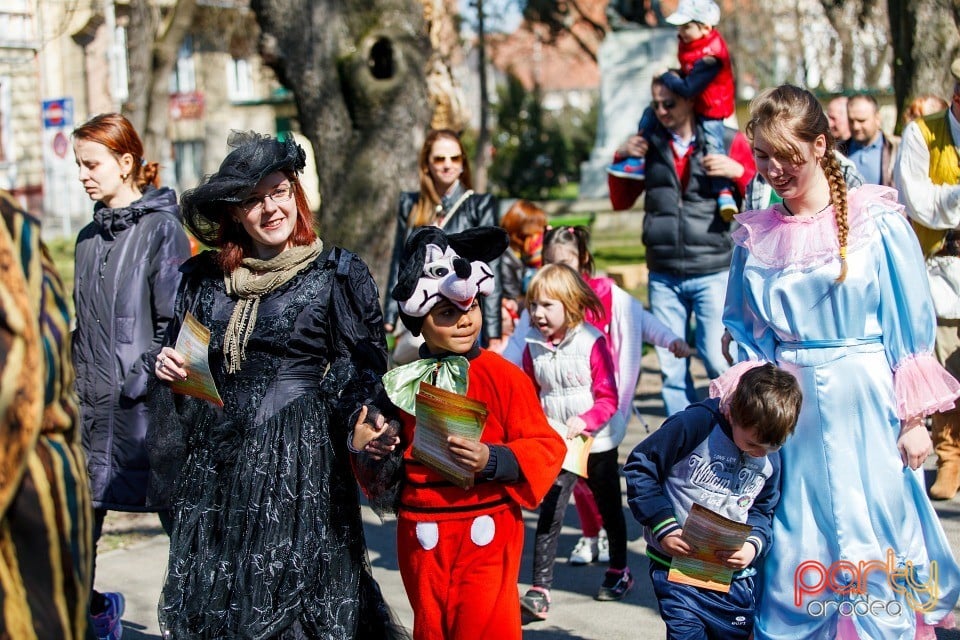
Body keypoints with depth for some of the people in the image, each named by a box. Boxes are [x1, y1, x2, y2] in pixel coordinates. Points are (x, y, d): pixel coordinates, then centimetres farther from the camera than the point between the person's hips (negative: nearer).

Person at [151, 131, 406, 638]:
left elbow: (366, 369, -2)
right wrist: (165, 367, 0)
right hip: (215, 461, 4)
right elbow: (177, 356, 22)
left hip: (301, 462, -4)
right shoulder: (204, 277, 10)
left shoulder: (337, 274, -1)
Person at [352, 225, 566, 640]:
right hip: (422, 537, 4)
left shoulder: (503, 376, -6)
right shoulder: (403, 383, 7)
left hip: (486, 533, -4)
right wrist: (367, 450, -4)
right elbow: (395, 459, 18)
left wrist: (492, 460, -22)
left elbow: (545, 448, -8)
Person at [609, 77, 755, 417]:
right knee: (671, 367, 5)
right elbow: (621, 201, 17)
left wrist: (738, 172, -15)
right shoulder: (650, 145, 10)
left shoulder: (728, 142, 1)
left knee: (718, 360, -8)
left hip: (712, 272, -3)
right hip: (663, 276, 3)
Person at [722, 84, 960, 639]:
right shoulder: (757, 236, 5)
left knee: (872, 537, 0)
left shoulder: (876, 221, -5)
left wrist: (913, 417, -6)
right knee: (797, 542, 6)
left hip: (866, 405, -3)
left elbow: (912, 321, -4)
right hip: (790, 409, 3)